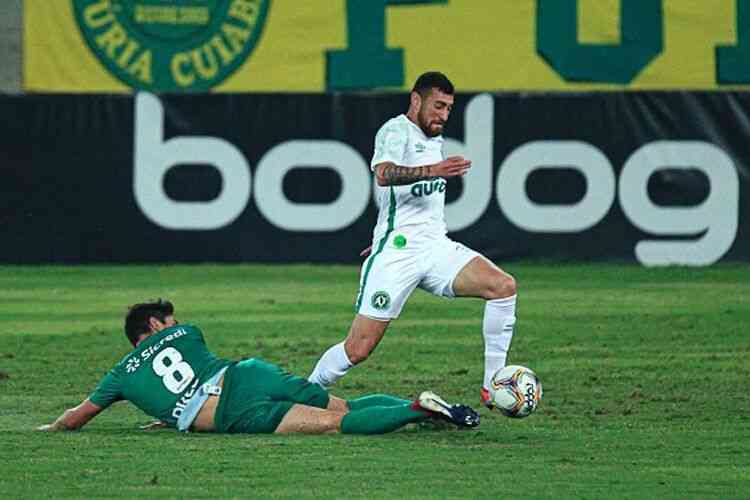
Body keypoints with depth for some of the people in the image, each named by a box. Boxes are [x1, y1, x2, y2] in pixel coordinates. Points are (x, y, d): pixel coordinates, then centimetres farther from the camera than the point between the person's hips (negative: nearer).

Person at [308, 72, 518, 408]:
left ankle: (492, 387, -13)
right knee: (358, 349, -9)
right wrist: (431, 171, -44)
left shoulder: (435, 139, 19)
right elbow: (384, 174, -30)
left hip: (436, 248, 7)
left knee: (503, 286, -16)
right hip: (396, 254, -7)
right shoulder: (397, 131, -8)